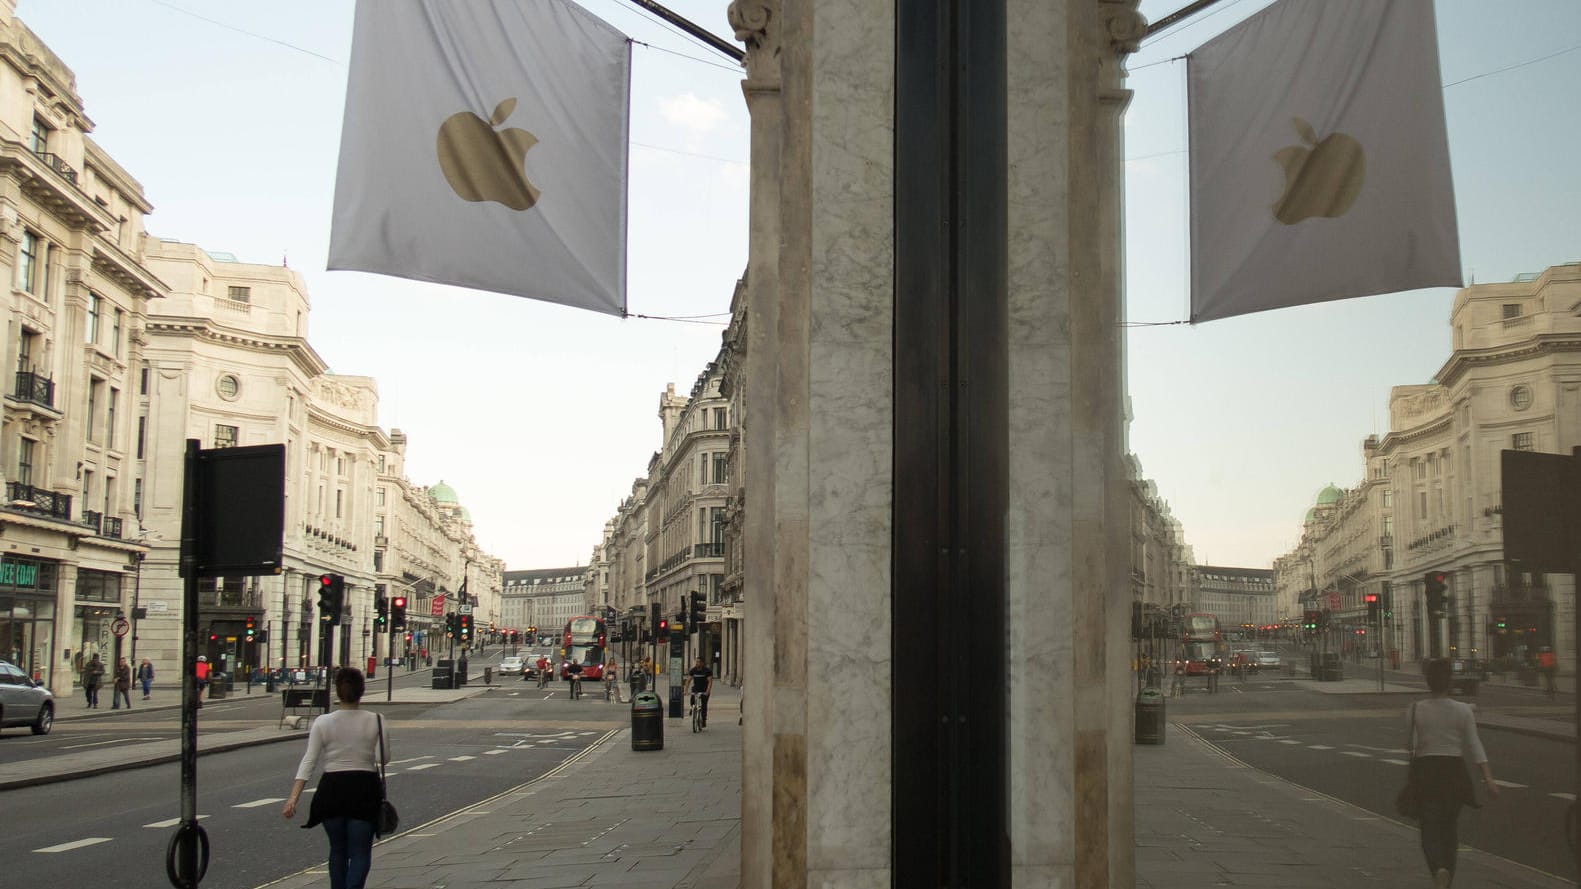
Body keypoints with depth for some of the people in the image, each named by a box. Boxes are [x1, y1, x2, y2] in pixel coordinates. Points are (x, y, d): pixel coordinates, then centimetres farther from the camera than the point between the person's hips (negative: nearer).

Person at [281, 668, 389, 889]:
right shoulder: (376, 723, -5)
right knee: (360, 851, 2)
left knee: (337, 849, 18)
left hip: (332, 790, 1)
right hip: (365, 789, -1)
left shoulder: (323, 723, -3)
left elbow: (309, 761, -9)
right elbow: (384, 758, -5)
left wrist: (293, 797, -11)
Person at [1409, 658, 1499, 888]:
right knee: (1449, 827, 17)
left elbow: (1411, 744, -6)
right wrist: (1488, 778, -8)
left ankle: (1439, 869, -29)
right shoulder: (1463, 711, -3)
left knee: (1430, 828, -2)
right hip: (1454, 770, 1)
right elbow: (1474, 746, -7)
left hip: (1425, 770, -1)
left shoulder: (1415, 711, -4)